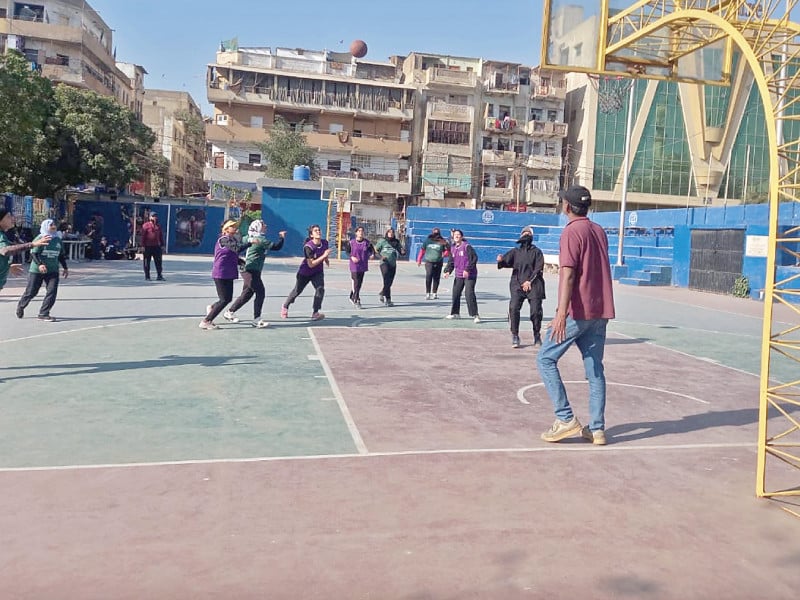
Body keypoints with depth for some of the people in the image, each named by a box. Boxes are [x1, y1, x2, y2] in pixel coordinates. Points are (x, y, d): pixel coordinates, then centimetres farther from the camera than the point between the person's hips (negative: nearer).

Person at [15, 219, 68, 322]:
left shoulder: (58, 239, 8)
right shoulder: (40, 239, -9)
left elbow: (61, 255, 18)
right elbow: (33, 254, -14)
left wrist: (65, 268, 16)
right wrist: (39, 264, -29)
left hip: (53, 271, 4)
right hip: (36, 271, -4)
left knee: (52, 292, -10)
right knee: (31, 292, 6)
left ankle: (43, 314, -2)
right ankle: (21, 306, 35)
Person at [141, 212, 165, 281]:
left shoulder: (158, 226, 13)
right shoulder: (145, 225, -3)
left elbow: (161, 236, 16)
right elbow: (143, 236, -6)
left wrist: (162, 245, 11)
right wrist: (143, 246, -10)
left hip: (157, 247, 4)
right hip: (148, 247, -4)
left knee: (158, 262, 2)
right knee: (147, 262, 3)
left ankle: (159, 276, 6)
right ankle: (147, 276, 11)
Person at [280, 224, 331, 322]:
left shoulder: (325, 242, -12)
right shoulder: (308, 247, -30)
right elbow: (311, 264, -34)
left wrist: (326, 259, 2)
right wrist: (323, 256, -37)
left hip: (318, 272, 3)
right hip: (305, 272, -3)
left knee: (320, 289, -22)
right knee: (297, 291, 14)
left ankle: (315, 313, -17)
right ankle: (285, 307, 41)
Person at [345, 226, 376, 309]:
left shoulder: (367, 242, 1)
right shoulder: (351, 242, -4)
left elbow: (372, 250, 7)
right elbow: (347, 251, 4)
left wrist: (373, 254, -15)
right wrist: (352, 257, -13)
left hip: (363, 265, 4)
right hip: (354, 265, -3)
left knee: (359, 283, 11)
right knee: (356, 282, -9)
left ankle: (352, 297, 30)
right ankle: (356, 300, -2)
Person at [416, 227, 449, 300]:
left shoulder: (442, 241, 5)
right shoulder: (428, 240, 5)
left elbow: (447, 251, 10)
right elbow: (422, 250, 12)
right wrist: (419, 260, 12)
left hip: (438, 263, 1)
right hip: (429, 262, -1)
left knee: (436, 278, 6)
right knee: (428, 277, -12)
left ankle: (434, 293, 17)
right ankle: (427, 293, -5)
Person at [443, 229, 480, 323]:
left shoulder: (467, 246, -11)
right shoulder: (453, 248, 11)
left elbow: (474, 258, -16)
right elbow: (451, 262, 18)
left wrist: (467, 269, -22)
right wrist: (448, 271, 2)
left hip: (469, 275, -7)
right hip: (458, 275, 7)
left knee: (469, 293, -15)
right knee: (455, 293, 12)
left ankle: (475, 315, -10)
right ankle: (455, 313, 28)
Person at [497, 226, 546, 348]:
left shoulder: (536, 252, 8)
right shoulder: (515, 251, 13)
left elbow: (538, 268, 0)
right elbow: (506, 261, 1)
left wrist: (530, 281, -11)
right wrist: (500, 260, -24)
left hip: (533, 285, -1)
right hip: (517, 285, 1)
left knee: (536, 310, -4)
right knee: (514, 309, -15)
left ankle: (537, 336, 16)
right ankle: (515, 337, -6)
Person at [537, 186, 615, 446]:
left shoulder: (572, 232, -9)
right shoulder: (599, 231, 14)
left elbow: (568, 275, -19)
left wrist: (561, 313, -24)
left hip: (577, 312, -8)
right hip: (601, 312, 8)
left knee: (545, 359, 3)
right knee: (595, 369, 9)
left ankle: (566, 419, -1)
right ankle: (596, 429, 11)